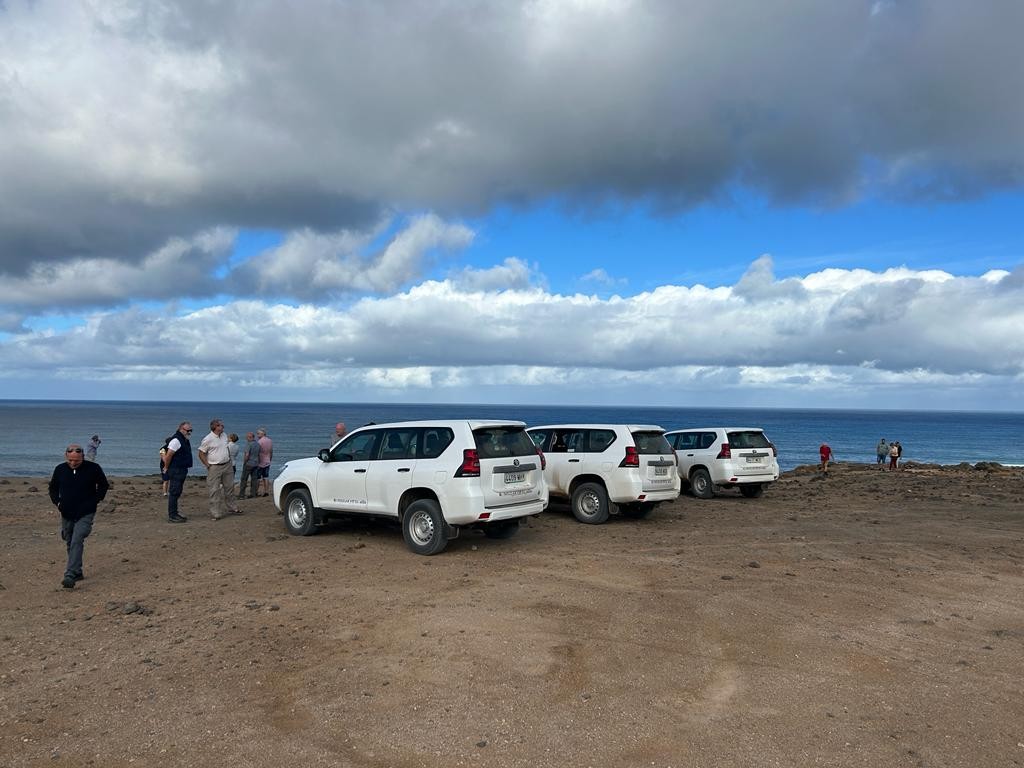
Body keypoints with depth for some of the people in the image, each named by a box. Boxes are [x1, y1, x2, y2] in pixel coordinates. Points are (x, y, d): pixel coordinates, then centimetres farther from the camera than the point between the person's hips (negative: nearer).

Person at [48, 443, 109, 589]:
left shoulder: (93, 469, -8)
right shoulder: (60, 469, 1)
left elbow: (104, 486, 6)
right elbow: (53, 488, 16)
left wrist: (94, 501, -5)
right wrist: (58, 502, -1)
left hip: (85, 514, -4)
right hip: (67, 514, 5)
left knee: (77, 542, -17)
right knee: (70, 544, 13)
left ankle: (70, 576, -22)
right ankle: (77, 572, 28)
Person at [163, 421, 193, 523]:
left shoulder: (185, 441, 15)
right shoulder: (176, 440, -17)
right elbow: (168, 456, -20)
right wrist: (167, 468, -8)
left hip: (182, 470, 10)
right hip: (175, 471, -10)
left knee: (177, 492, 15)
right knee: (174, 493, -7)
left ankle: (174, 514, 23)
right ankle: (172, 516, -4)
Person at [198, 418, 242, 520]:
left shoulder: (224, 435, 8)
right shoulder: (208, 439, -13)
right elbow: (201, 454, -10)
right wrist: (208, 465, -12)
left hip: (227, 466, 7)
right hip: (215, 468, -7)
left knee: (230, 487, 14)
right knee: (214, 490, -4)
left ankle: (231, 507, 29)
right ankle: (215, 513, 0)